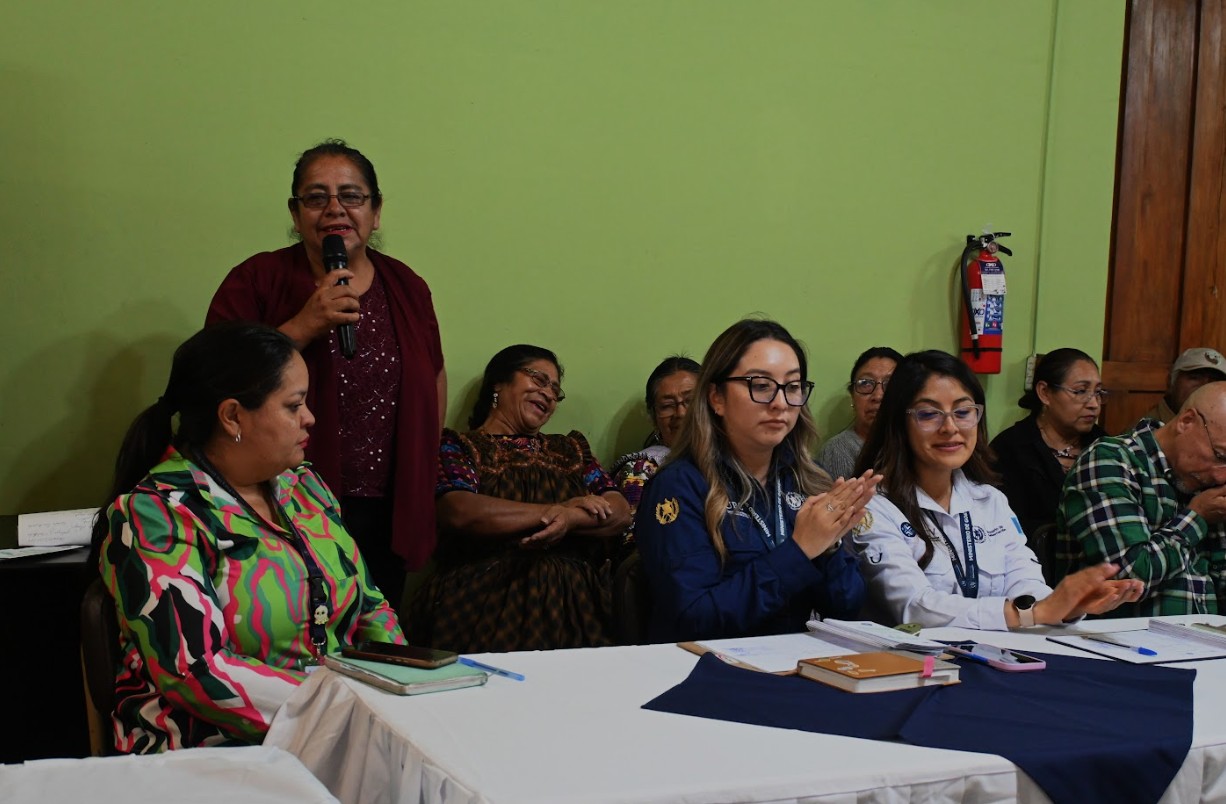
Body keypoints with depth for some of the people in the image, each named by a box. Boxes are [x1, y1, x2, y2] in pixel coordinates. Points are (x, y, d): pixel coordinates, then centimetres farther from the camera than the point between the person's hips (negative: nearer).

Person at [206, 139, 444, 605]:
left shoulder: (406, 287, 9)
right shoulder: (256, 283, -3)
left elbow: (434, 381, 19)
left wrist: (417, 475, 11)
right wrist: (302, 328, -20)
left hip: (385, 519, 4)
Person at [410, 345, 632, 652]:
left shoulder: (570, 450, 25)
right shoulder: (457, 447, 10)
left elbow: (620, 513, 11)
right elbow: (460, 513, -11)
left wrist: (569, 521, -12)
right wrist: (561, 509, -5)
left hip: (570, 605, 3)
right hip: (484, 601, -3)